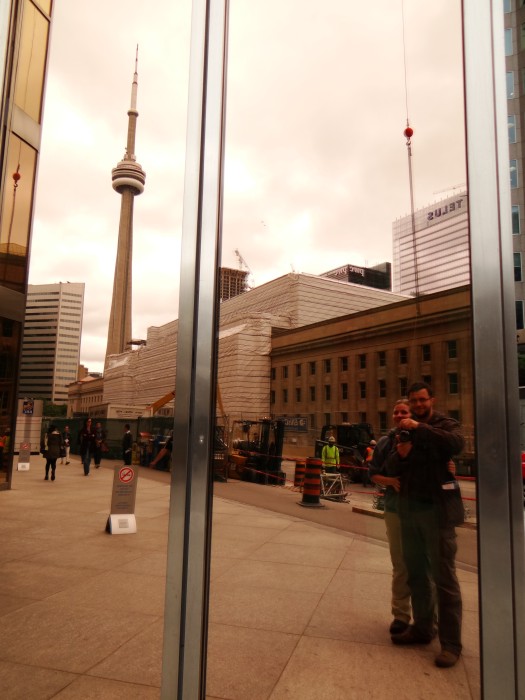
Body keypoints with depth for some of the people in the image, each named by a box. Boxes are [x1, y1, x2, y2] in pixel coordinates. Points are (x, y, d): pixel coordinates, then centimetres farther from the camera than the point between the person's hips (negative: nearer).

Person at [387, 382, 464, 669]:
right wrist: (400, 454, -14)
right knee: (416, 573, 15)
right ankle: (423, 628, 28)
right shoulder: (405, 430, 12)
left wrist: (419, 427, -30)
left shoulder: (445, 424, -3)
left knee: (443, 576, -2)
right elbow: (391, 468, 6)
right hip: (408, 507, 6)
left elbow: (455, 443, -27)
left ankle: (451, 643, 7)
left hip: (436, 507, -6)